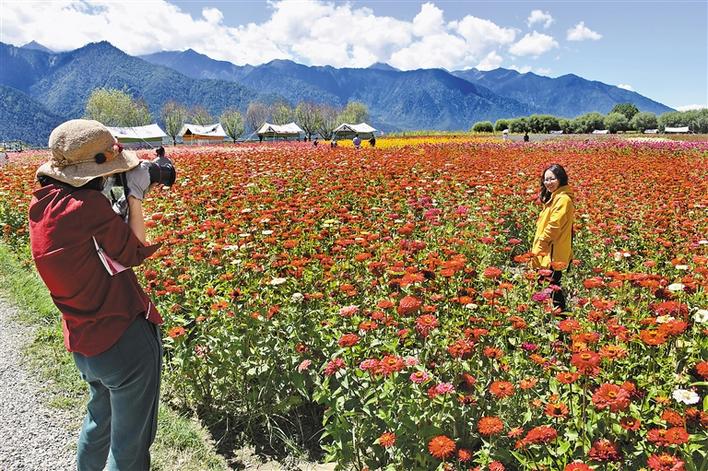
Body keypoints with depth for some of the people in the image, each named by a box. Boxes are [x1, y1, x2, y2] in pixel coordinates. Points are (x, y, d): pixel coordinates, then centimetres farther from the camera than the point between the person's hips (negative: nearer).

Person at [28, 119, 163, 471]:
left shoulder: (42, 202, 0)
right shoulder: (89, 204, -25)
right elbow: (134, 253, -12)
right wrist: (135, 196, -5)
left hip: (83, 344, 8)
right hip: (126, 340, -8)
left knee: (99, 421, 32)